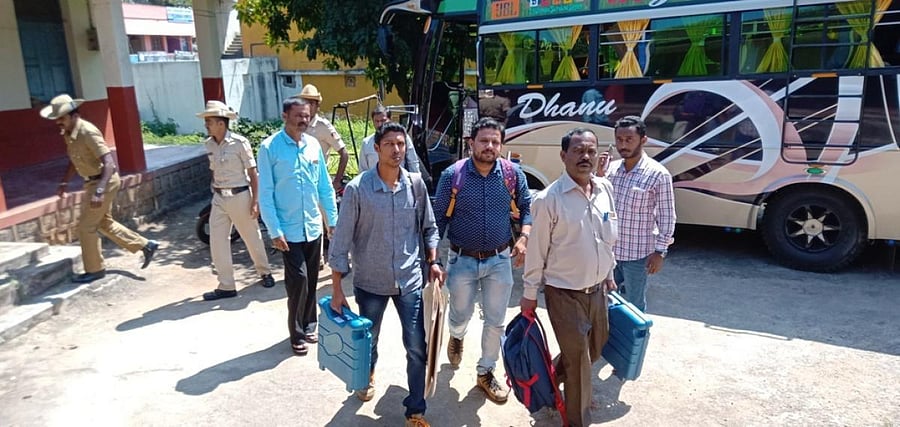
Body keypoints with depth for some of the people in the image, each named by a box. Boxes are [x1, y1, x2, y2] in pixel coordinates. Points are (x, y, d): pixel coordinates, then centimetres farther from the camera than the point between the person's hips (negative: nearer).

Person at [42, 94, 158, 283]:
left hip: (104, 182, -10)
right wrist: (64, 183, 14)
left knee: (86, 226, -2)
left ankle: (95, 269, 14)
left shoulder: (87, 132, -23)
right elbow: (74, 161, 21)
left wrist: (99, 191, -36)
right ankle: (145, 245, 25)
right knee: (104, 223, 19)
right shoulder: (68, 133, 5)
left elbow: (109, 162, -29)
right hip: (94, 182, 10)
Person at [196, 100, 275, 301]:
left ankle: (265, 272, 34)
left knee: (252, 237, 10)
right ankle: (226, 286, 13)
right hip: (219, 199, 5)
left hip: (239, 196, -5)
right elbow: (214, 171, 14)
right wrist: (216, 192, 17)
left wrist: (255, 201, -13)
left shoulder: (239, 142, -13)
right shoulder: (209, 144, 3)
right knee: (217, 242, 2)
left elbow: (253, 173, -10)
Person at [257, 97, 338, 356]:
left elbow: (325, 186, 9)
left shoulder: (313, 145, 3)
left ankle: (309, 325, 32)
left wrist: (332, 219, 8)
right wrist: (274, 231, -14)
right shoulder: (270, 148, -10)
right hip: (289, 229, -4)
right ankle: (297, 333, 13)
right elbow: (265, 194, -10)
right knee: (298, 280, -6)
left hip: (314, 227, 5)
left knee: (311, 280, 14)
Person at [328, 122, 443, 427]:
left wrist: (433, 261, -2)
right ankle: (367, 375, 55)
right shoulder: (357, 189, -14)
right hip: (370, 282, -1)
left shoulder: (416, 184, -5)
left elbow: (428, 227, 9)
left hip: (410, 280, 1)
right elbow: (341, 240, -10)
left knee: (417, 348, 2)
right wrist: (337, 289, -9)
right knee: (368, 339, 22)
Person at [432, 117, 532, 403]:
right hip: (462, 260, -1)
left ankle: (485, 373, 31)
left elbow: (526, 207, 6)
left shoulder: (513, 173, -7)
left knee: (495, 321, 10)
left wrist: (524, 237, -10)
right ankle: (456, 338, 54)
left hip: (499, 260, 1)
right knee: (460, 315, 16)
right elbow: (439, 219, -4)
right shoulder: (452, 175, -12)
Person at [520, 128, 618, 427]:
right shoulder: (549, 199, -18)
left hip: (597, 289, 7)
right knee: (579, 360, 4)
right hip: (565, 293, -6)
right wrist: (530, 294, -6)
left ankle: (551, 380, 49)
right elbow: (536, 250, -12)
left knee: (596, 346, 22)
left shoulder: (606, 189, 1)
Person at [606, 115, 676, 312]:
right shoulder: (611, 168, 2)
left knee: (634, 306, 8)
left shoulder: (658, 174, -13)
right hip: (609, 250, 5)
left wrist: (660, 251, -11)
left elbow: (666, 217, -9)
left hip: (637, 254, -5)